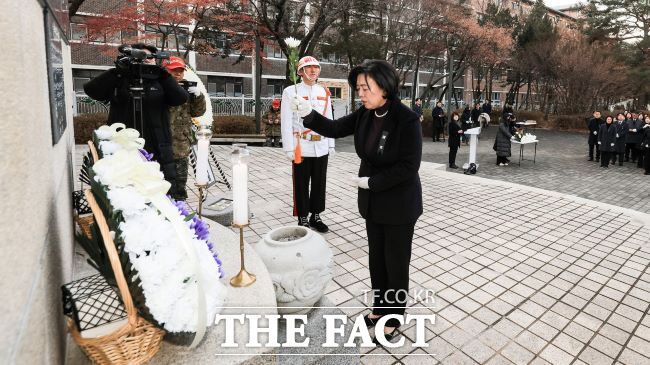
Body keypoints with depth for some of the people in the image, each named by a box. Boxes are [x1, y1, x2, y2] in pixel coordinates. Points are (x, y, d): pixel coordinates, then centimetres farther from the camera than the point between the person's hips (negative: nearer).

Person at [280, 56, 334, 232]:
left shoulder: (325, 92, 11)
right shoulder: (291, 92, -2)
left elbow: (329, 120, 13)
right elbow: (286, 123, -6)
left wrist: (331, 144, 9)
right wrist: (289, 149, -10)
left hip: (321, 147, 4)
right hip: (302, 148, -4)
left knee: (319, 183, 10)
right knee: (301, 186, 4)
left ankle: (316, 217, 24)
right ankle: (303, 220, 16)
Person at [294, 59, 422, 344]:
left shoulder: (407, 120, -22)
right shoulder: (365, 114, -2)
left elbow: (408, 167, -22)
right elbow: (335, 129, 3)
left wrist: (371, 181, -19)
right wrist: (309, 115, -14)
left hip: (399, 204, -6)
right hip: (372, 202, 7)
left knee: (396, 262, 10)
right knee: (376, 257, 20)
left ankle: (392, 319, 31)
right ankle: (379, 308, 41)